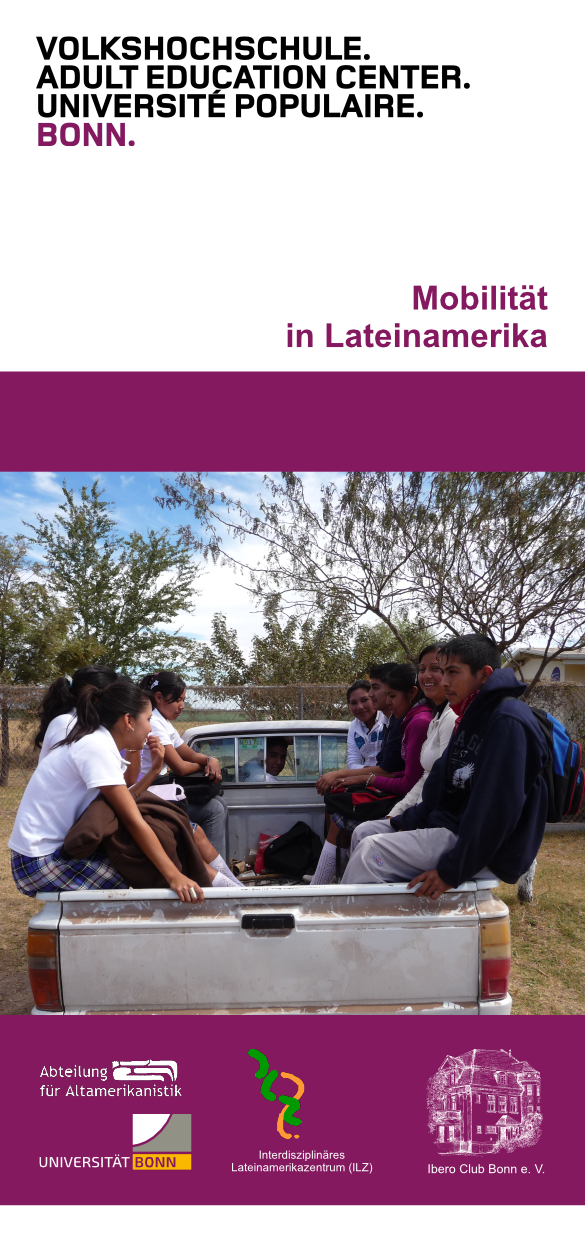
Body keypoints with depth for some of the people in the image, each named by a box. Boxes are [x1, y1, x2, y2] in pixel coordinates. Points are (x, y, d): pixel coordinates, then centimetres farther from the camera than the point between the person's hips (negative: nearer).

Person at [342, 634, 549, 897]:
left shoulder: (508, 722, -20)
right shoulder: (471, 718, 13)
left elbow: (497, 809, -25)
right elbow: (442, 783, 15)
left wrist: (453, 869, -23)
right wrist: (406, 824, 6)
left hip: (486, 854, -10)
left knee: (371, 851, -20)